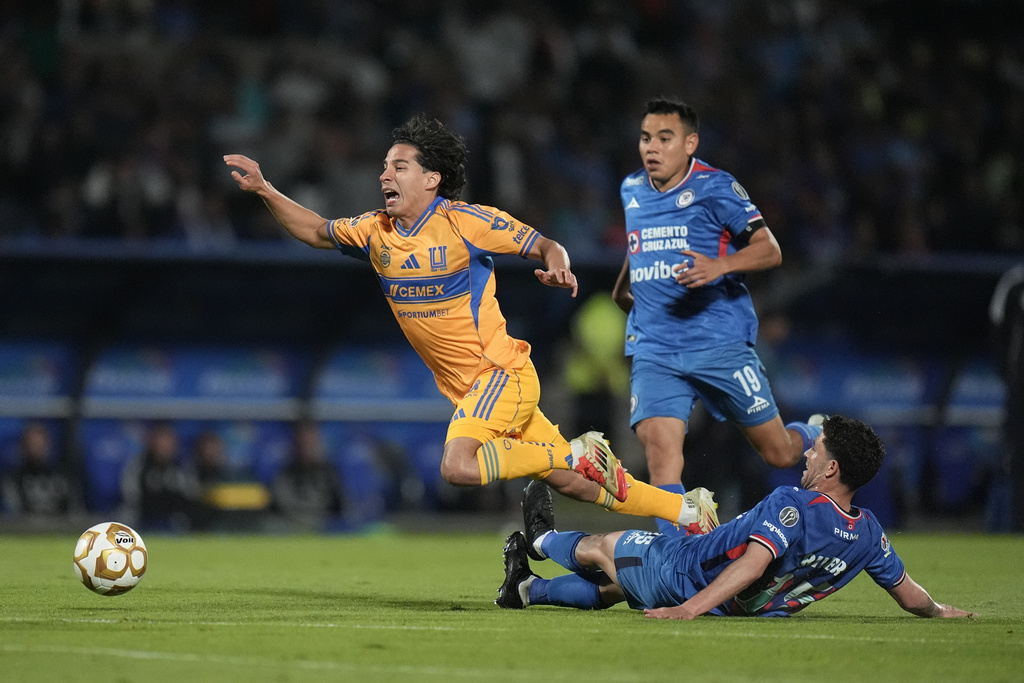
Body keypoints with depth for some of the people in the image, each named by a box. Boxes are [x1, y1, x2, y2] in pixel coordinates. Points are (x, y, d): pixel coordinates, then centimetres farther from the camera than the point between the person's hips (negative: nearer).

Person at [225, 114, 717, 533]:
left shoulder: (463, 221, -13)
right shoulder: (376, 232, 5)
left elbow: (544, 246, -8)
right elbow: (317, 232, 17)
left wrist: (557, 267, -31)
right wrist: (263, 190, 5)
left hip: (501, 373, -7)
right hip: (469, 389, 7)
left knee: (459, 466, -30)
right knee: (569, 482, 8)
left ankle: (578, 454, -11)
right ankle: (687, 511, 21)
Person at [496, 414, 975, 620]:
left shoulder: (792, 505, -32)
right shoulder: (868, 534, -12)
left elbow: (753, 562, -43)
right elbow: (907, 592, -3)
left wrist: (688, 609, -47)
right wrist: (939, 611, 18)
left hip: (680, 571, -6)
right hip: (745, 609, 6)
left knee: (601, 548, 25)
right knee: (613, 587, 29)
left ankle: (542, 539, 53)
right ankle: (526, 588, 43)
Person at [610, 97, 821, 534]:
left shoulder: (714, 187, -6)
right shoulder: (632, 191, 12)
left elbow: (769, 250, -10)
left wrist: (719, 265, -26)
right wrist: (622, 286, 36)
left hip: (721, 345, -4)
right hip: (654, 349, 4)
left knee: (780, 454, 6)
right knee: (659, 449, -19)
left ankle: (817, 438, 42)